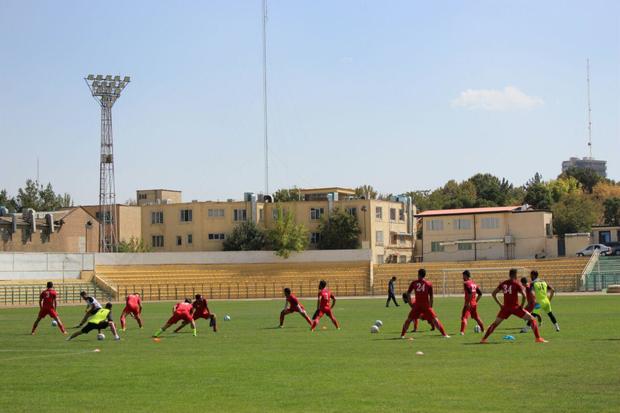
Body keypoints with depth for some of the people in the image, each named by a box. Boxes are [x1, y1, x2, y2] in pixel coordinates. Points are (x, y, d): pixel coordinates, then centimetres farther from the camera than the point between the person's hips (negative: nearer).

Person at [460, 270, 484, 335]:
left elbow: (470, 293, -26)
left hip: (469, 304, -8)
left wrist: (468, 302, -23)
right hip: (474, 303, 8)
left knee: (464, 317, -12)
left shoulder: (466, 283, -11)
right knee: (476, 317, 24)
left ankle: (462, 331, -25)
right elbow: (480, 293, 17)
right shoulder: (474, 283, 14)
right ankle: (483, 329, 34)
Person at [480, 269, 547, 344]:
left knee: (495, 323, 17)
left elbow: (493, 293, 10)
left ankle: (483, 339, 11)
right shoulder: (517, 284, -7)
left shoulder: (503, 283, 7)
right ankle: (538, 338, -4)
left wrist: (499, 304, 12)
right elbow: (524, 295, -18)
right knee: (532, 320, 5)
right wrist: (522, 306, -6)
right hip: (515, 307, -4)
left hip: (505, 307, 4)